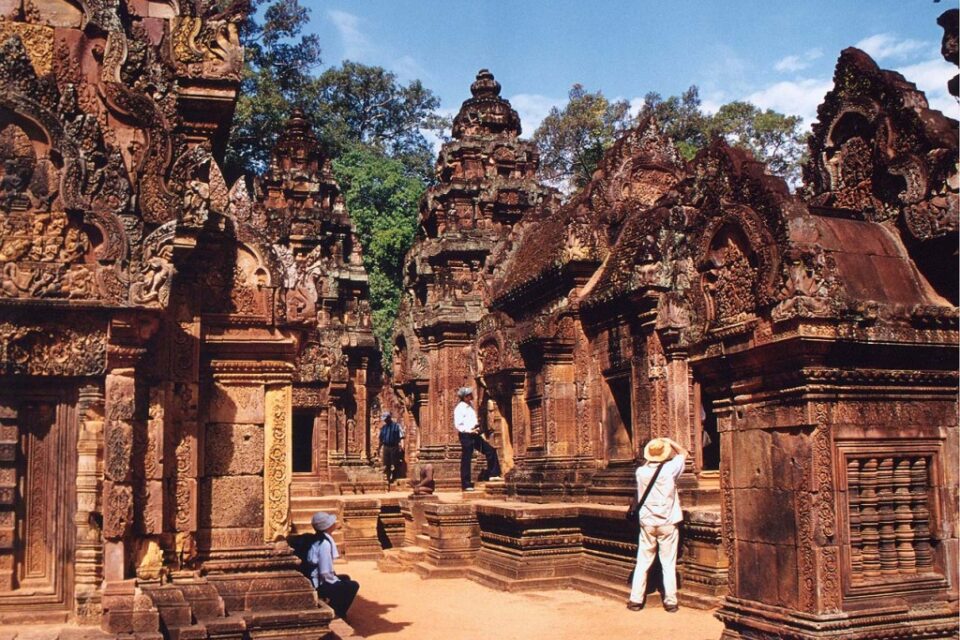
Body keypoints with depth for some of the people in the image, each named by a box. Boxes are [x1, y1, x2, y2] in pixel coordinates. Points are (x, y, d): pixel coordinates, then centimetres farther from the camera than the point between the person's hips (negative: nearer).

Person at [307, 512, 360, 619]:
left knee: (345, 578, 26)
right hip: (318, 586, -9)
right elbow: (325, 573, -24)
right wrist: (337, 581, -7)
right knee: (353, 585, -1)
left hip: (313, 581, 9)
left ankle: (333, 609, 27)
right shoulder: (325, 544, -23)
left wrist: (336, 578, 12)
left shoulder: (319, 539, 6)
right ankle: (337, 614, 10)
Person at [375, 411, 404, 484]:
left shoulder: (396, 426, -2)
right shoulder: (383, 428, 14)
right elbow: (381, 439, 19)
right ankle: (388, 479, 13)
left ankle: (394, 478, 3)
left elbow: (401, 437, -7)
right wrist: (378, 449, 16)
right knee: (386, 465, 5)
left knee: (395, 465, -3)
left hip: (394, 448, -5)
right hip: (386, 447, 5)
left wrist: (401, 447, -18)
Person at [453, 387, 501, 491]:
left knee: (490, 450, 6)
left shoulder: (470, 405, 13)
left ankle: (493, 474, 13)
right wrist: (470, 431, -22)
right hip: (466, 436, -8)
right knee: (466, 460, -2)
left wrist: (477, 428, 12)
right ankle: (466, 484, 4)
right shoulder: (459, 408, -13)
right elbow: (458, 425, -18)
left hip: (474, 435, 8)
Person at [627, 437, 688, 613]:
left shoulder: (641, 471, -5)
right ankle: (670, 602, 8)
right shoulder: (670, 469, -12)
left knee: (642, 563, 8)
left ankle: (636, 600, 10)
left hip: (647, 523, 2)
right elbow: (684, 453, 6)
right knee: (668, 565, 4)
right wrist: (670, 442, 15)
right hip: (667, 523, -2)